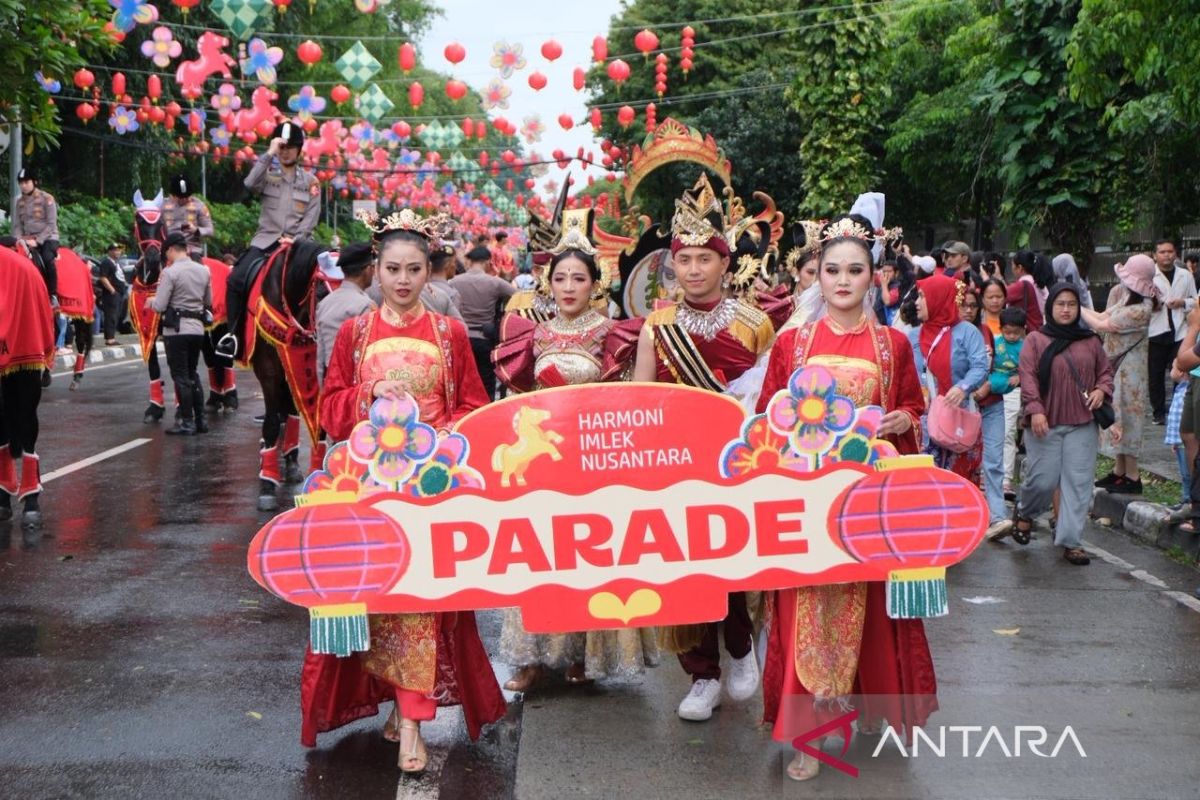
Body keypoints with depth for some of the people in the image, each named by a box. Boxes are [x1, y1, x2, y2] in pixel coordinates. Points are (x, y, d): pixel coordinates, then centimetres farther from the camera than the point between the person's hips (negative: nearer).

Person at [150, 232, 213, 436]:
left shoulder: (170, 272, -13)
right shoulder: (204, 271, 6)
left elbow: (159, 306, -14)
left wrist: (151, 301, 7)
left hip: (176, 330, -6)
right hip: (198, 328, 6)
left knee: (180, 376, 1)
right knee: (192, 374, 17)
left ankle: (187, 422, 3)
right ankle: (200, 419, 18)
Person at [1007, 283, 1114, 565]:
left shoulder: (1090, 341, 11)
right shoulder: (1035, 340, 1)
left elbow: (1105, 370, 18)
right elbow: (1028, 376, -7)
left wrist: (1101, 389, -3)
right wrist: (1035, 409, -17)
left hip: (1082, 424, 3)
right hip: (1045, 423, -3)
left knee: (1078, 483, -1)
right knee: (1042, 480, -1)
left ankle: (1070, 541, 5)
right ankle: (1024, 512, 32)